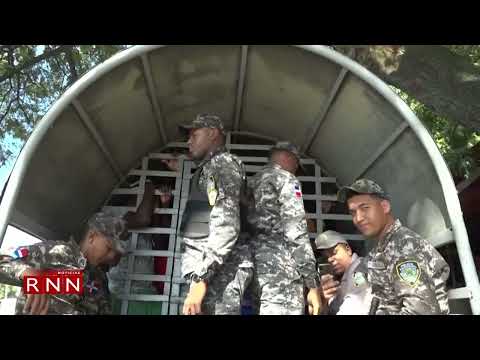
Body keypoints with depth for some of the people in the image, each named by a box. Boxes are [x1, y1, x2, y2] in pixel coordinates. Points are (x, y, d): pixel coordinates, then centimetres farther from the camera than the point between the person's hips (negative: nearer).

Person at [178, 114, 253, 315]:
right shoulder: (209, 168, 26)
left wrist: (201, 278, -22)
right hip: (206, 271, 9)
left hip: (217, 272, -9)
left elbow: (226, 224, -17)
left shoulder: (222, 162, -3)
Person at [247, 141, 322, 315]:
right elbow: (296, 233, -11)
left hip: (252, 266, 8)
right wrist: (313, 284, -10)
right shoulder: (286, 179, 0)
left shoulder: (252, 183, 22)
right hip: (279, 269, -8)